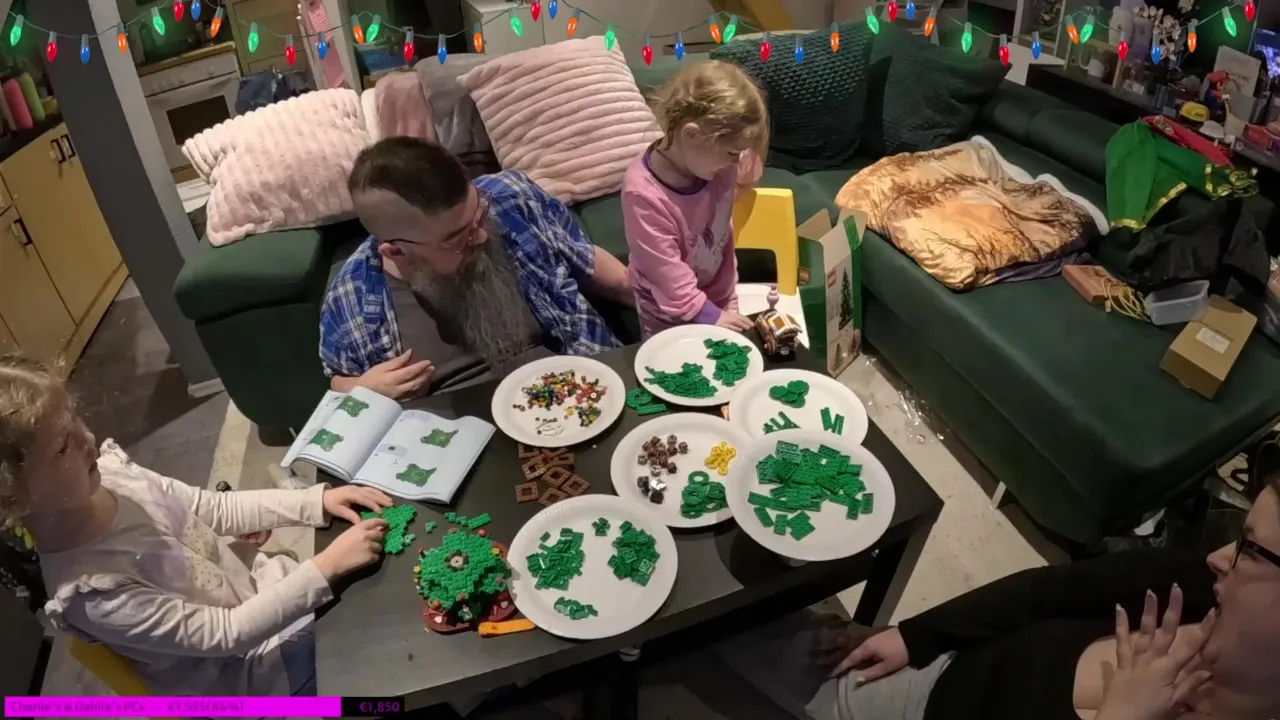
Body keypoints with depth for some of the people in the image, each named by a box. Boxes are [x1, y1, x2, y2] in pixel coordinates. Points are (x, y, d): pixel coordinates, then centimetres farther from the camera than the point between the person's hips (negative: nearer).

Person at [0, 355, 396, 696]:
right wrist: (328, 566, -32)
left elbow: (216, 509, -3)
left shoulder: (108, 471, -15)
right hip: (249, 669, -5)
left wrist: (317, 501, -13)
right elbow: (226, 632, -28)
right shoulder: (90, 594, -32)